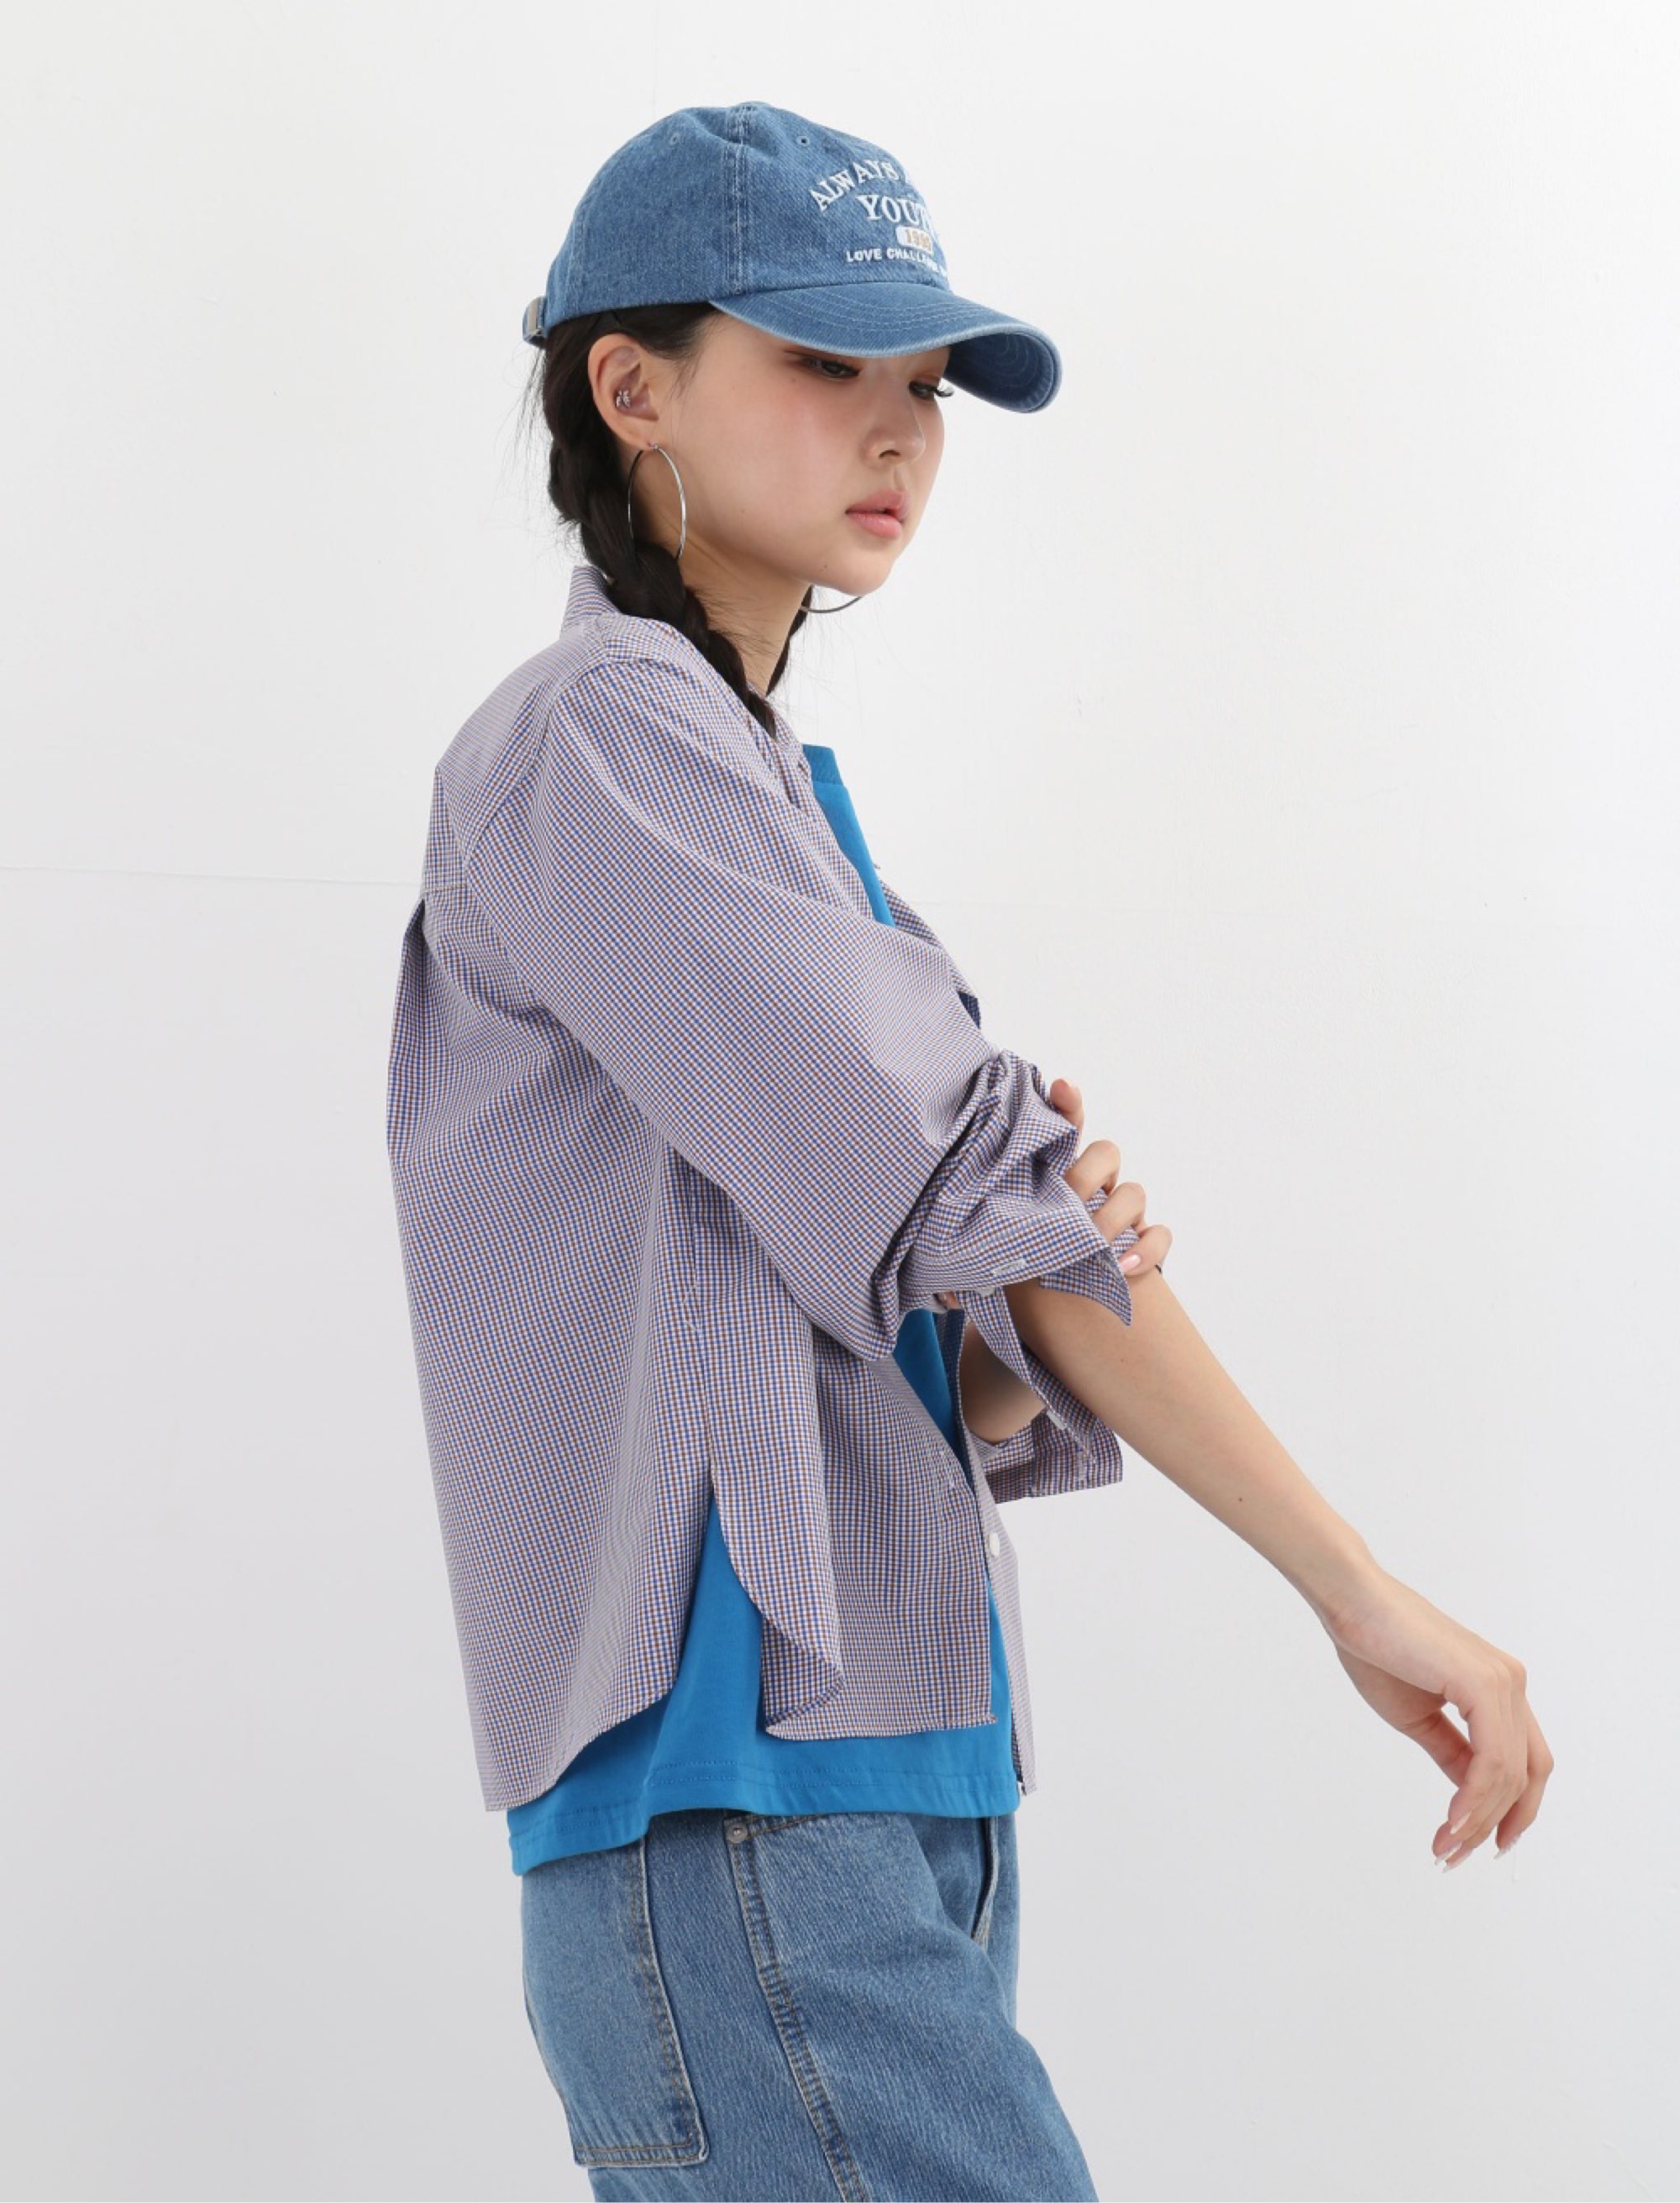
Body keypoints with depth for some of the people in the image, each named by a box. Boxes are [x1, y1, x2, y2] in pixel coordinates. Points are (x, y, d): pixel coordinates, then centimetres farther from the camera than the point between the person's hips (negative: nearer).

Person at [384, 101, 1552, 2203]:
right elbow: (951, 1166, -14)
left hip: (909, 1794, 9)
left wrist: (1062, 1291, -8)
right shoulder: (596, 736, -6)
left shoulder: (788, 794, 20)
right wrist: (1362, 1591, -13)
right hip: (730, 1812, -8)